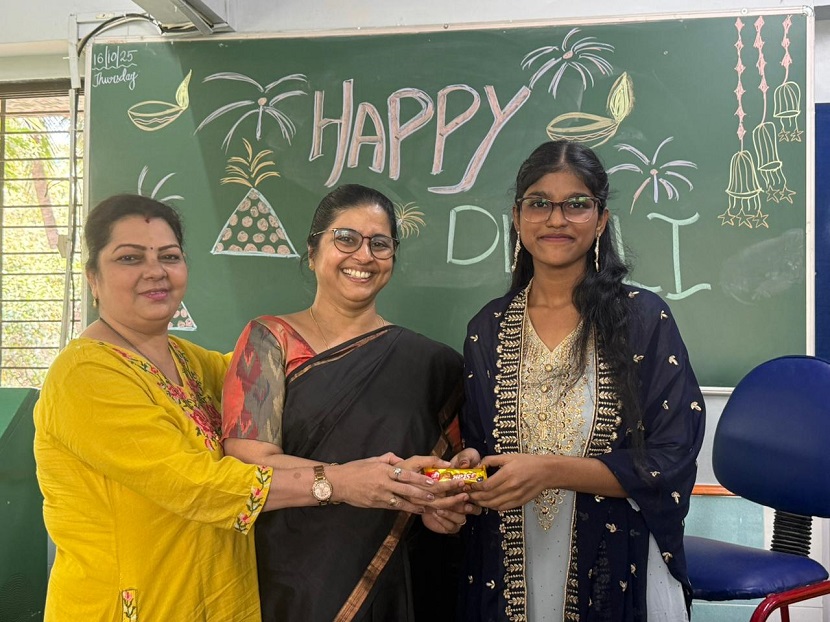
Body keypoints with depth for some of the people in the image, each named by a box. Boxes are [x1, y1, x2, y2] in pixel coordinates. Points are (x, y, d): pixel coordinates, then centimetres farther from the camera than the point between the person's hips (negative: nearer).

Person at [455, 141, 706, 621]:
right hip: (508, 570, 3)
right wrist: (471, 466, -13)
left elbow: (670, 462, -12)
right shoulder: (488, 329, 1)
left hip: (617, 571, -2)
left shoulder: (645, 319, -8)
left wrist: (549, 471, -22)